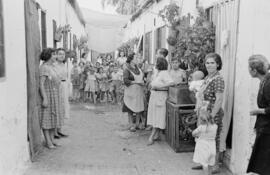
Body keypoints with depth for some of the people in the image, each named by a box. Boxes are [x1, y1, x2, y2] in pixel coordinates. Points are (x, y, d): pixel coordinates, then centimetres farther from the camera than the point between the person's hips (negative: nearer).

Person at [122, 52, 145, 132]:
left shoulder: (138, 69, 12)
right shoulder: (127, 70, -7)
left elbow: (142, 77, 27)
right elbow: (125, 81, -17)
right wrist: (136, 82, -16)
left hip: (139, 91, 5)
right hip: (131, 92, -5)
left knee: (140, 108, 4)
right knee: (130, 109, 2)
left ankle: (137, 123, 19)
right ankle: (131, 125, 12)